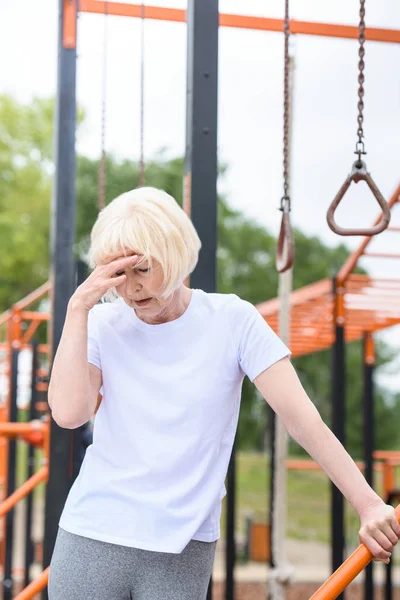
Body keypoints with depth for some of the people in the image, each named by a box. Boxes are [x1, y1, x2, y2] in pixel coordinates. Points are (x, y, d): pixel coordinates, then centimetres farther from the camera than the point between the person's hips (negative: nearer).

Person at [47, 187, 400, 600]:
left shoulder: (233, 321, -4)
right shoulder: (103, 324, 2)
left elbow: (301, 416, -10)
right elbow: (68, 412, -13)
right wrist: (79, 308, -14)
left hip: (183, 550, -1)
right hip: (92, 537, 2)